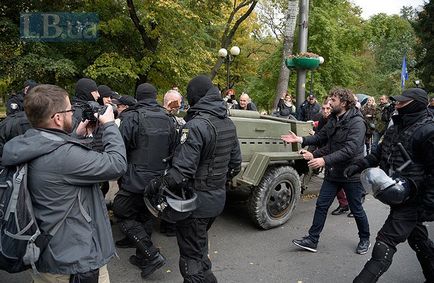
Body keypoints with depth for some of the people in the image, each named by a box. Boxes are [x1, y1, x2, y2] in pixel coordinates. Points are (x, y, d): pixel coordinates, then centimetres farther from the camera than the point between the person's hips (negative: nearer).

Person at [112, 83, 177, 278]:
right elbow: (172, 150, 10)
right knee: (146, 216, 19)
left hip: (136, 179, -6)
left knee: (123, 214, 7)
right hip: (159, 180, 6)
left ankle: (152, 255, -1)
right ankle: (142, 257, 32)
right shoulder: (167, 119, 5)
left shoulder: (132, 117, -13)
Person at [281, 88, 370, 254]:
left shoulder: (356, 122, -19)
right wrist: (301, 139, -5)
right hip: (333, 172, 7)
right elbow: (321, 136, 8)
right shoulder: (333, 119, 5)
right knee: (321, 205, 6)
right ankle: (312, 240, 14)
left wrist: (324, 160, -36)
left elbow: (350, 149, -29)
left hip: (351, 173, -6)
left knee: (356, 209, 11)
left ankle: (365, 239, 36)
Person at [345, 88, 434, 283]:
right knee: (417, 237, 24)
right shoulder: (396, 126, 9)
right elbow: (380, 152, 19)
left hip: (412, 200, -9)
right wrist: (359, 166, 4)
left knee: (385, 241, -9)